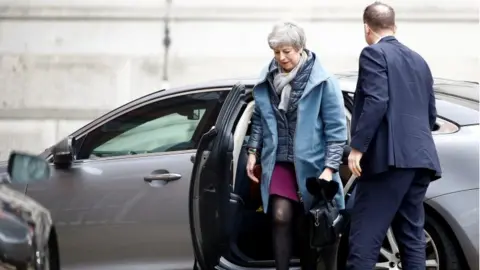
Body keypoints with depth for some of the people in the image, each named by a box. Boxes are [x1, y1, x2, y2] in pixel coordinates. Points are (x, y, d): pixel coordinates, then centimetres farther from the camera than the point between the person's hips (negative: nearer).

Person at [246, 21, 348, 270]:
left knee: (307, 226, 8)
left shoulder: (322, 82, -10)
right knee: (281, 217, -12)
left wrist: (330, 168, -16)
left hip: (311, 164, -2)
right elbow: (259, 119, 17)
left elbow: (336, 128, -11)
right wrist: (253, 151, 9)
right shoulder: (267, 80, 3)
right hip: (279, 162, 2)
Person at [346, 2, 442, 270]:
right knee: (412, 235, 9)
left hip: (390, 157, -8)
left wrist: (357, 147, -14)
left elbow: (376, 102, -15)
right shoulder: (418, 60, 21)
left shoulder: (373, 53, -2)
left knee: (365, 237, -10)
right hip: (419, 158, 8)